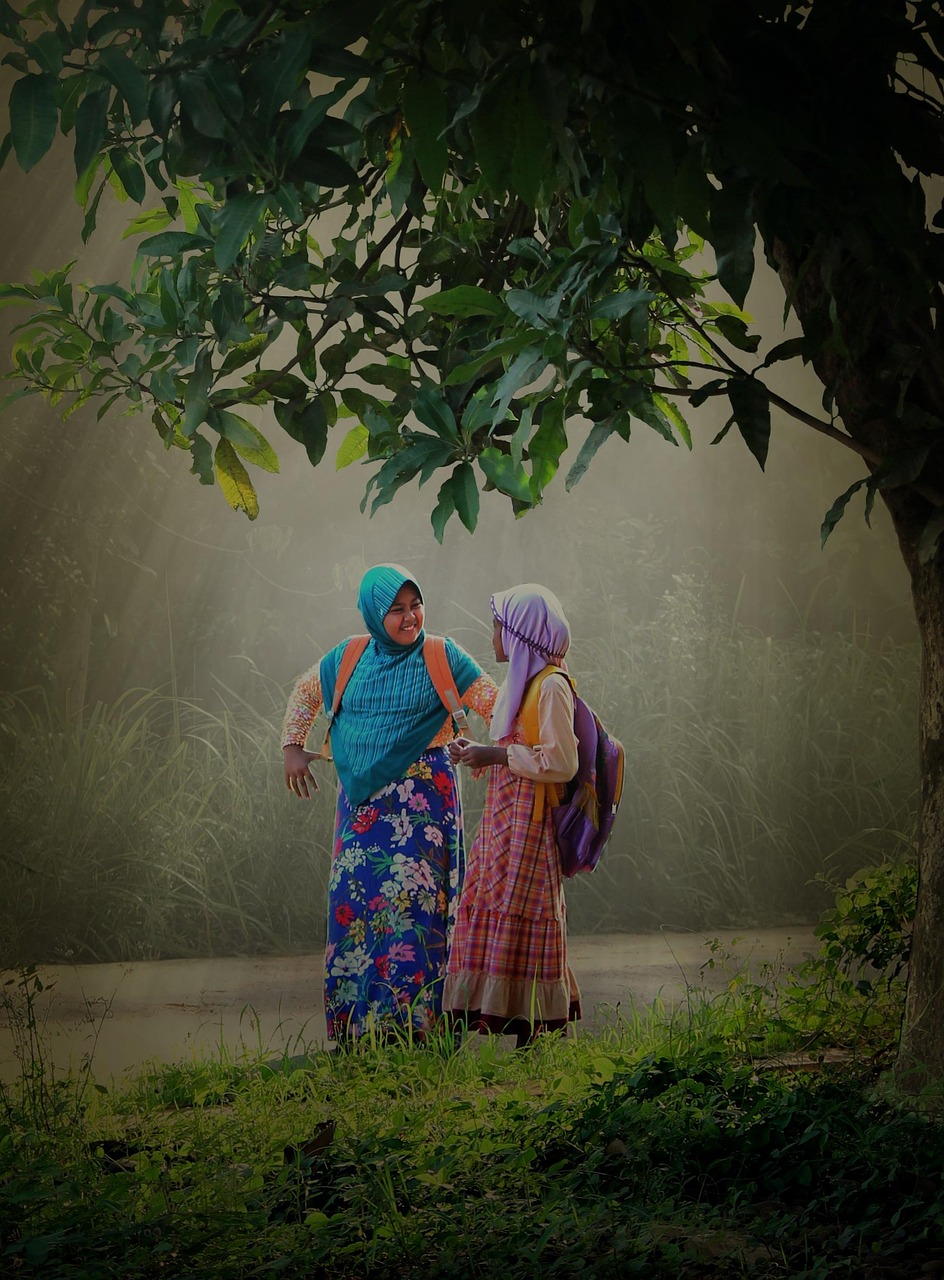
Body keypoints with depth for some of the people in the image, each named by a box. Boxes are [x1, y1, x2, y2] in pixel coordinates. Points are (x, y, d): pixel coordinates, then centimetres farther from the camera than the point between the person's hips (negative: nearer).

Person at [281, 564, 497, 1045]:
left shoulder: (441, 657, -1)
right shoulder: (349, 658, 10)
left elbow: (495, 702, -1)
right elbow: (304, 693, 25)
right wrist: (292, 747, 14)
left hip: (420, 796, -4)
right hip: (360, 800, 4)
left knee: (410, 896, -11)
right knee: (354, 898, 2)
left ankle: (409, 1019, -10)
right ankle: (355, 1022, 9)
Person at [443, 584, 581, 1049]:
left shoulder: (550, 685, -12)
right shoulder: (522, 680, 18)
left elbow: (561, 762, -18)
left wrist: (496, 755, -16)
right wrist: (478, 753, 9)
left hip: (528, 823, -10)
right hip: (503, 819, 10)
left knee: (518, 922, -9)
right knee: (495, 922, 6)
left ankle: (536, 1032, -5)